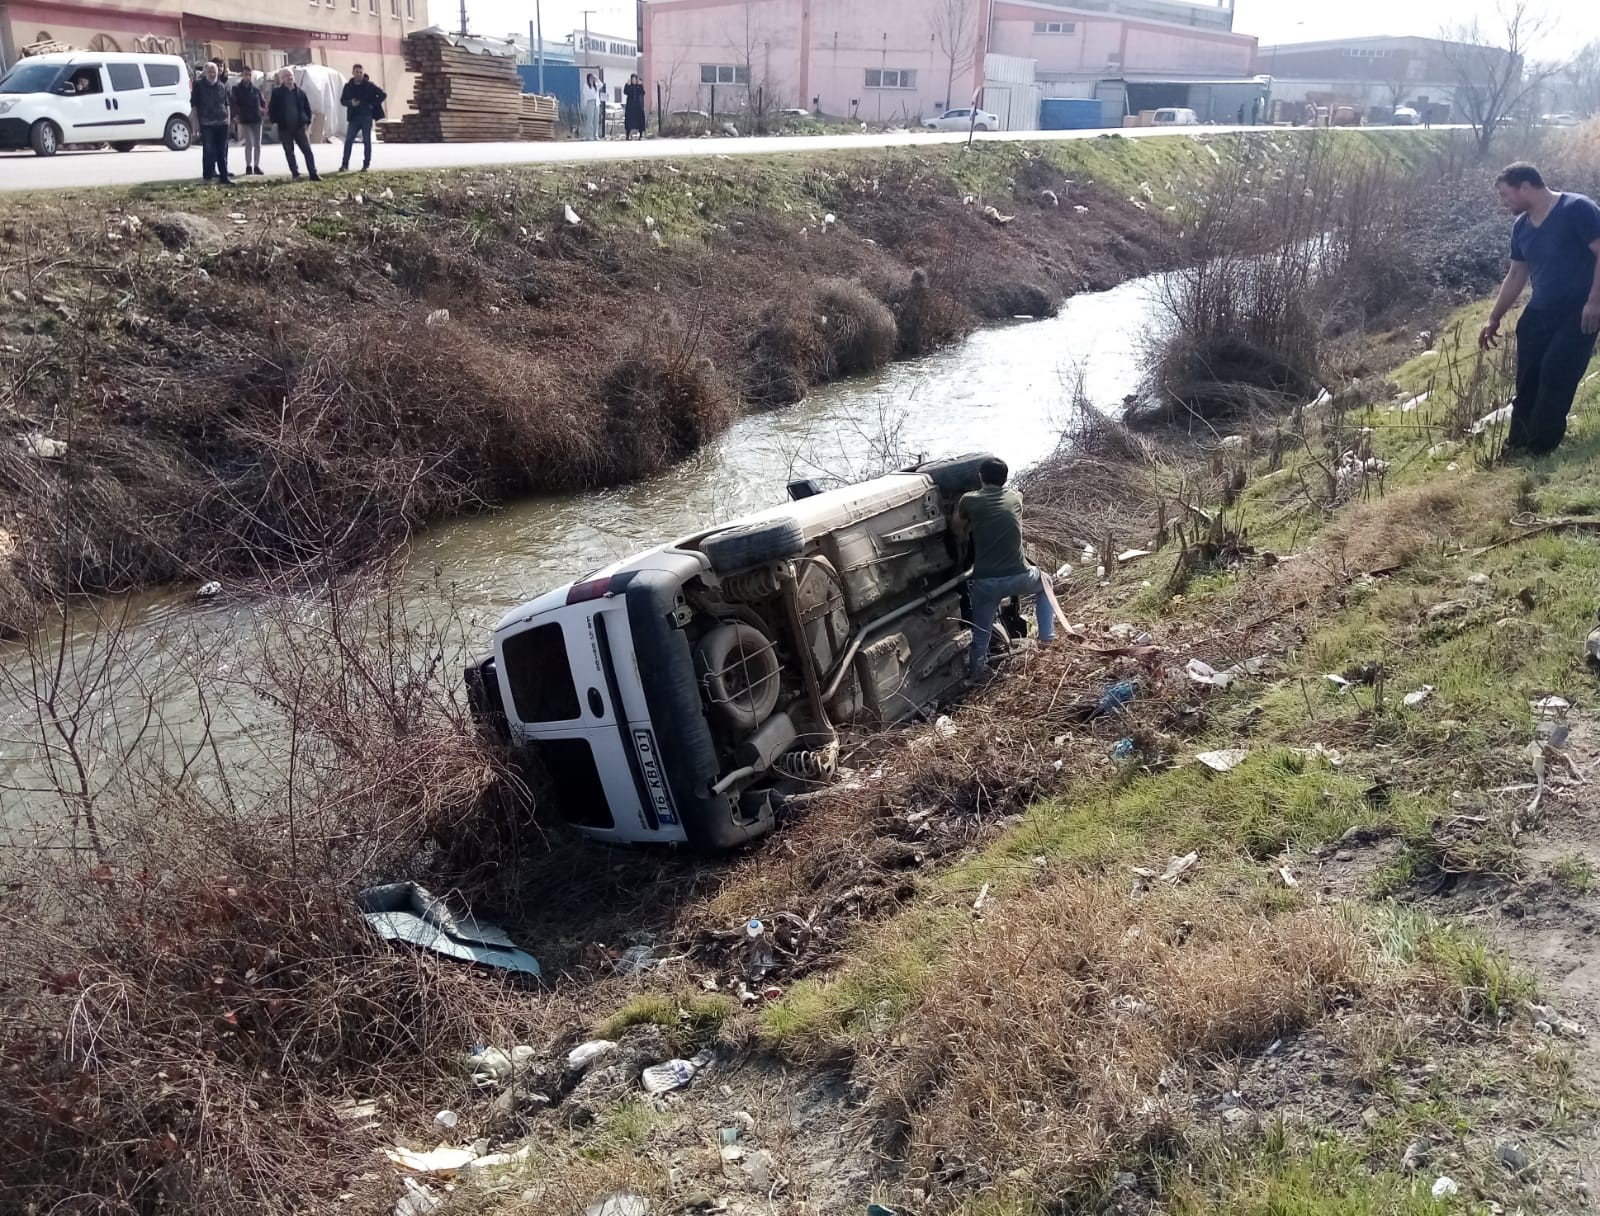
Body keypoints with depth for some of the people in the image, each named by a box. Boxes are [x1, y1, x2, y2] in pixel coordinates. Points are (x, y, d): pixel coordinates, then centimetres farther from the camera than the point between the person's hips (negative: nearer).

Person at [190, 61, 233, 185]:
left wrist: (228, 119, 10)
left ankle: (224, 176, 10)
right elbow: (194, 105, 0)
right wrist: (196, 122, -6)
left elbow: (226, 104, 18)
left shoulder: (222, 86, 11)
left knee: (222, 152, 6)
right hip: (206, 124, -4)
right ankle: (208, 174, 3)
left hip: (222, 123, 4)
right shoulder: (198, 85, 0)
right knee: (208, 150, -3)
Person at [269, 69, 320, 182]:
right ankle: (295, 174, 11)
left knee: (307, 150, -4)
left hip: (299, 127, 1)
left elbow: (307, 108, 9)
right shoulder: (277, 92, 0)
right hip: (285, 129, -1)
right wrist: (275, 122, -5)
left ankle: (313, 174, -2)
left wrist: (307, 121, 0)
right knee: (289, 152, 5)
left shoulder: (300, 91, 4)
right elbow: (272, 109, 4)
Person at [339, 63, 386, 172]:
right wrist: (350, 103, -11)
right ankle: (345, 165, -2)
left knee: (367, 141, 1)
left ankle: (366, 165, 9)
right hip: (354, 117, 2)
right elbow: (342, 100, 10)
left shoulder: (369, 85, -3)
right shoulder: (348, 86, 5)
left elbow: (383, 95, 0)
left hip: (367, 117, -2)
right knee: (348, 140, -4)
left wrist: (373, 105, -6)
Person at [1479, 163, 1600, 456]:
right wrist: (1494, 319, 20)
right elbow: (1516, 276, 18)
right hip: (1540, 312, 7)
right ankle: (1517, 445, 16)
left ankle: (1540, 450, -6)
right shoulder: (1521, 226, 8)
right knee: (1527, 380, 7)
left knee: (1557, 376, -12)